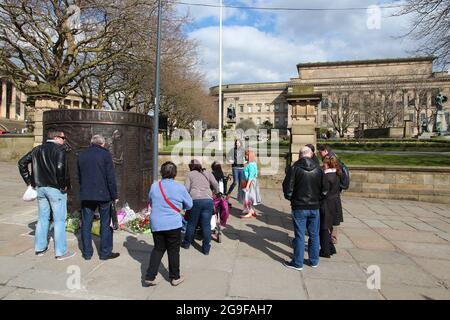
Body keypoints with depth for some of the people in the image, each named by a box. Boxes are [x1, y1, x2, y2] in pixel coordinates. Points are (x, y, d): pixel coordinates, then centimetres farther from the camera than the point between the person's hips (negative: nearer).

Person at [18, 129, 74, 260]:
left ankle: (40, 247, 28)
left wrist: (29, 181, 13)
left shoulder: (38, 149, 10)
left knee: (42, 218, 19)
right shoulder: (59, 149, -12)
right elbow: (60, 167, -26)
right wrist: (63, 185, -14)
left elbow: (22, 162, 12)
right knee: (59, 220, 1)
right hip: (56, 189, -7)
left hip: (40, 187, 7)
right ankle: (61, 252, 7)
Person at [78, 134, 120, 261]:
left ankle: (87, 252, 18)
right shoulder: (105, 154, -6)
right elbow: (111, 177, -10)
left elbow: (79, 176, 16)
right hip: (103, 194, -4)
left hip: (86, 195, 4)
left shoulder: (81, 155, 10)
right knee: (105, 224, 5)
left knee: (86, 224, 11)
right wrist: (114, 195, -5)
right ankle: (105, 252, 12)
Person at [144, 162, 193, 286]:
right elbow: (189, 205, 2)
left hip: (156, 224, 3)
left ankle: (150, 277, 17)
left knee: (158, 249, 18)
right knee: (173, 251, 12)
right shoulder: (180, 188, -10)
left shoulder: (154, 186, -2)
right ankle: (175, 277, 25)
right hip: (173, 224, -3)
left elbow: (151, 203, 12)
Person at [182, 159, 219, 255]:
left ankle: (186, 243, 31)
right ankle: (206, 248, 11)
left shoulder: (190, 174, 13)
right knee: (206, 225, 5)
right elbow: (216, 185, 7)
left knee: (191, 223, 14)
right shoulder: (208, 173, 17)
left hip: (195, 200, -1)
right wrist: (215, 193, 24)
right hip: (208, 200, 1)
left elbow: (186, 189, 2)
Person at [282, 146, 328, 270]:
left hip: (299, 207, -3)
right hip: (315, 207, 3)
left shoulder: (295, 168, -12)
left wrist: (290, 198, 6)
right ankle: (314, 261, 28)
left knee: (299, 235, 5)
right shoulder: (318, 169, -1)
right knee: (314, 235, 16)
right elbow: (324, 190, 2)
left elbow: (287, 187, -12)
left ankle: (298, 263, 15)